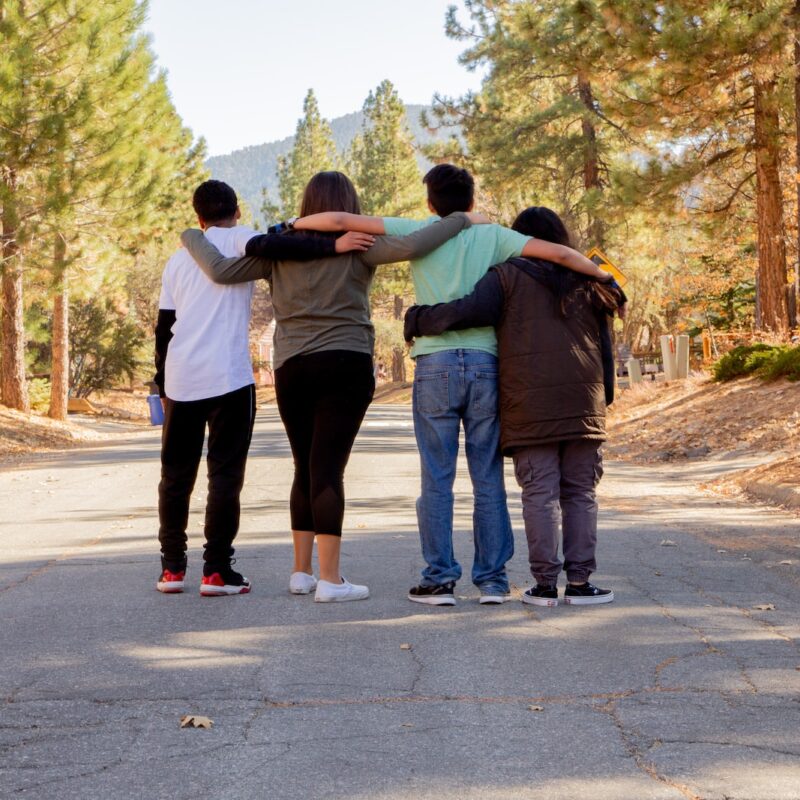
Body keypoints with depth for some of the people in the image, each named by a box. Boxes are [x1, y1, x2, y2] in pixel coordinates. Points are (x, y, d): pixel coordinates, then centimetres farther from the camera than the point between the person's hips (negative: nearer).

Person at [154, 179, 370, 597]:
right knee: (224, 474, 0)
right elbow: (269, 246, -23)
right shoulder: (236, 239, 1)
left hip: (180, 380, 5)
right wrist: (333, 246, -27)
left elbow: (163, 328, 17)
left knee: (176, 475, 14)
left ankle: (172, 568, 16)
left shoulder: (178, 259, 17)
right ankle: (216, 570, -1)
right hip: (227, 378, -5)